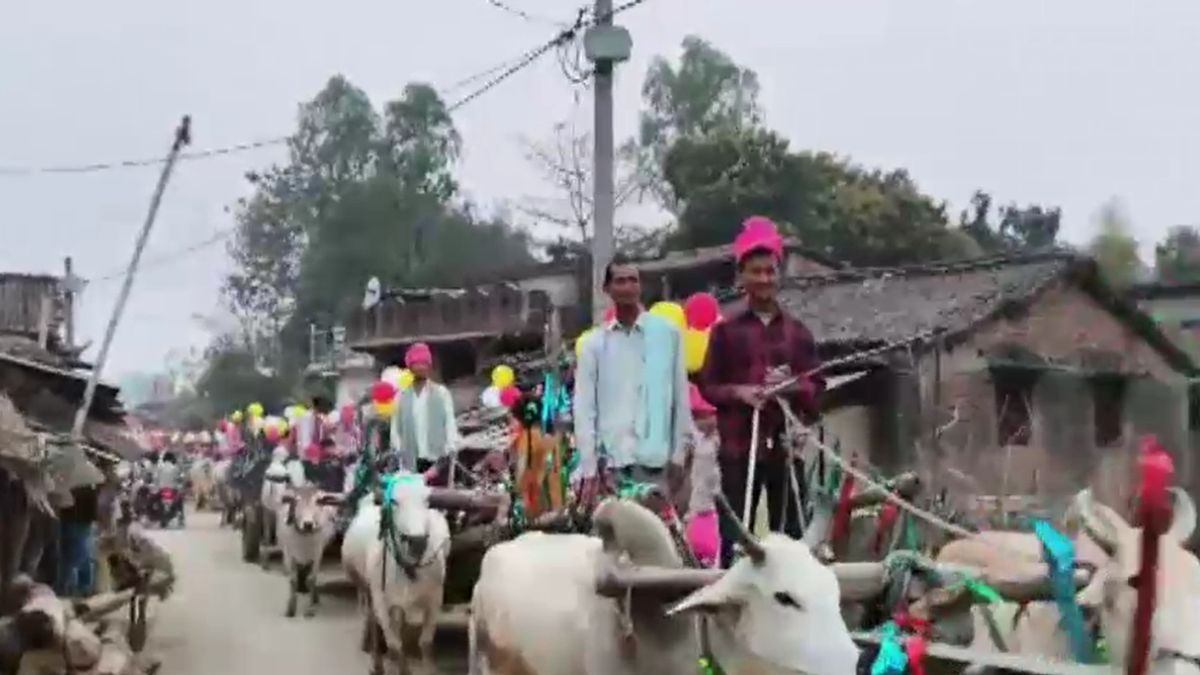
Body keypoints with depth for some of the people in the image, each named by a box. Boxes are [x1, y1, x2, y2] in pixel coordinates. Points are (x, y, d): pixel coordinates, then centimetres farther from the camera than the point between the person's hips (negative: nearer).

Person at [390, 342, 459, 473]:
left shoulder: (441, 393, 5)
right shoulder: (402, 396, 9)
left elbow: (450, 422, 2)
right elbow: (395, 426, 9)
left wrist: (450, 449, -8)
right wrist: (397, 450, -1)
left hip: (437, 458, -1)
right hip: (411, 460, 1)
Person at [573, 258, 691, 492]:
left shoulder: (668, 333, 4)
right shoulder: (594, 343, 7)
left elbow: (681, 397, 4)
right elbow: (584, 406, 4)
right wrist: (588, 464, -4)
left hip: (658, 460, -1)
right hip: (611, 461, 1)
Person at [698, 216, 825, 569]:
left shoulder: (797, 331, 9)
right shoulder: (725, 329, 3)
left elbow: (817, 385, 10)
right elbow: (707, 385, 4)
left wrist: (793, 386, -11)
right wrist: (738, 392, -14)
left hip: (785, 445, 3)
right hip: (739, 446, -2)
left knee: (789, 535, 6)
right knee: (734, 536, -1)